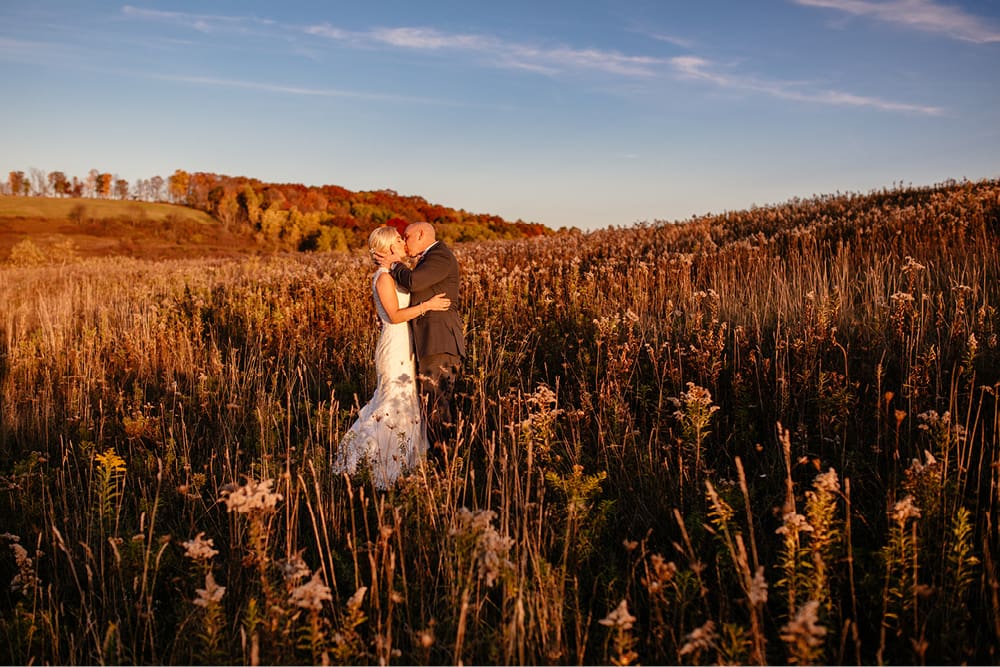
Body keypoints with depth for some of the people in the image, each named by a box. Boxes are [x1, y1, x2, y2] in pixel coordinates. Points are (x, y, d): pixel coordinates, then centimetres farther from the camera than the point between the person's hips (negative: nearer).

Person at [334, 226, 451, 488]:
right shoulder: (384, 277, -15)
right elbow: (395, 316, -21)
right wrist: (426, 305, -25)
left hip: (403, 348, 10)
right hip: (394, 347, -10)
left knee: (391, 401, 16)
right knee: (394, 404, -5)